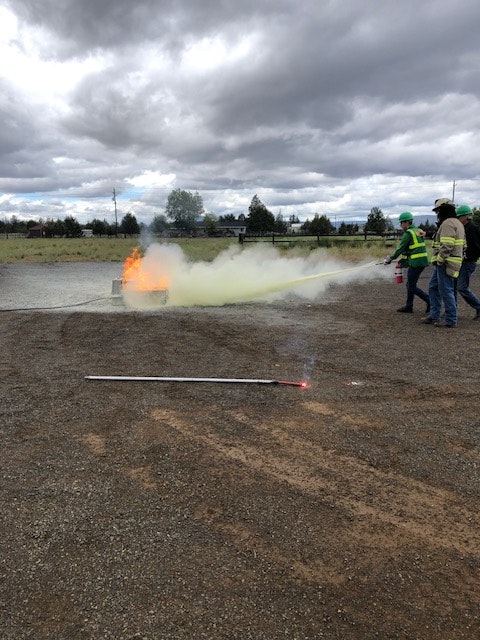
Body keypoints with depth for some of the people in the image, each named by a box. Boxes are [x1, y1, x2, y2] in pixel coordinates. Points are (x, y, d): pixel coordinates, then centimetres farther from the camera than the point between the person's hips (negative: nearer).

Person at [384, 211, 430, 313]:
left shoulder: (408, 233, -12)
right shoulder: (419, 231, 16)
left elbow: (400, 249, -9)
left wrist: (390, 259, 3)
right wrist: (403, 260, 21)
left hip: (416, 263, -9)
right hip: (422, 261, 9)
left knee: (412, 286, -2)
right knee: (410, 284, 16)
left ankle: (430, 301, -4)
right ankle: (408, 306, 21)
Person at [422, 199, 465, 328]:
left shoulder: (448, 223, -15)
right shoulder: (457, 223, 19)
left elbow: (446, 246, -25)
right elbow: (461, 244, 20)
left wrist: (439, 260, -16)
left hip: (446, 264, -11)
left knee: (446, 291, -5)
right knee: (433, 288, 17)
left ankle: (451, 321, 1)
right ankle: (434, 316, 21)